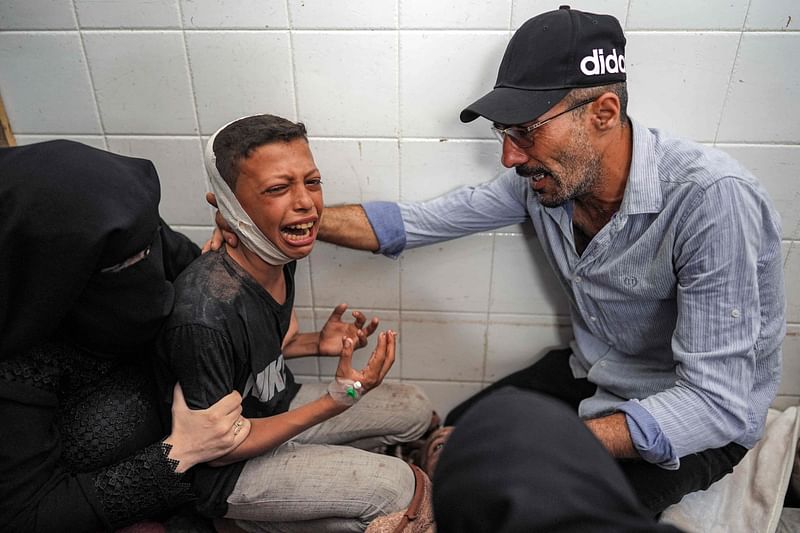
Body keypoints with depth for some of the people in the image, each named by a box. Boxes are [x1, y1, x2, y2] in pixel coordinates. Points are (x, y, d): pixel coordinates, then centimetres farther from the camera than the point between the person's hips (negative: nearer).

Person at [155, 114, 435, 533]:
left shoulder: (279, 256, -10)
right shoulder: (205, 316, -35)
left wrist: (318, 344, -10)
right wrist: (335, 402, -30)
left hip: (277, 411, 7)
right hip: (223, 472, -7)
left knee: (415, 409, 7)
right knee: (401, 489, -16)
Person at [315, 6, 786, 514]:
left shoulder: (712, 200, -33)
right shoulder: (544, 178, -13)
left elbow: (718, 405, -33)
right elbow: (418, 221, -8)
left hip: (698, 424, -5)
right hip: (590, 375, 6)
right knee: (457, 438, 3)